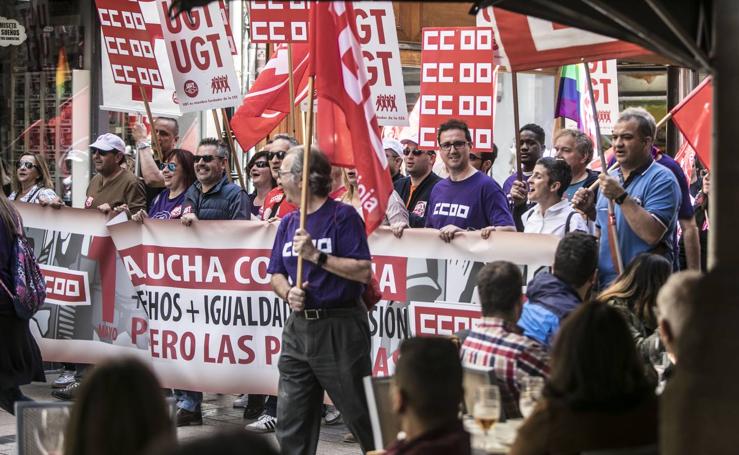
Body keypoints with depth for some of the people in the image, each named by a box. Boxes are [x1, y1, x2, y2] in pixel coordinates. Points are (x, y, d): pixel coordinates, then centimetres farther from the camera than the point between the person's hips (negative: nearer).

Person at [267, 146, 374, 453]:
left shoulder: (342, 216, -9)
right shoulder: (288, 223, 12)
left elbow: (363, 271, -16)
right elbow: (276, 275, 16)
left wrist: (316, 256, -21)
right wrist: (289, 293, -6)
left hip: (339, 327, -7)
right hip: (298, 327, 7)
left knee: (361, 415, -1)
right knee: (291, 421, 7)